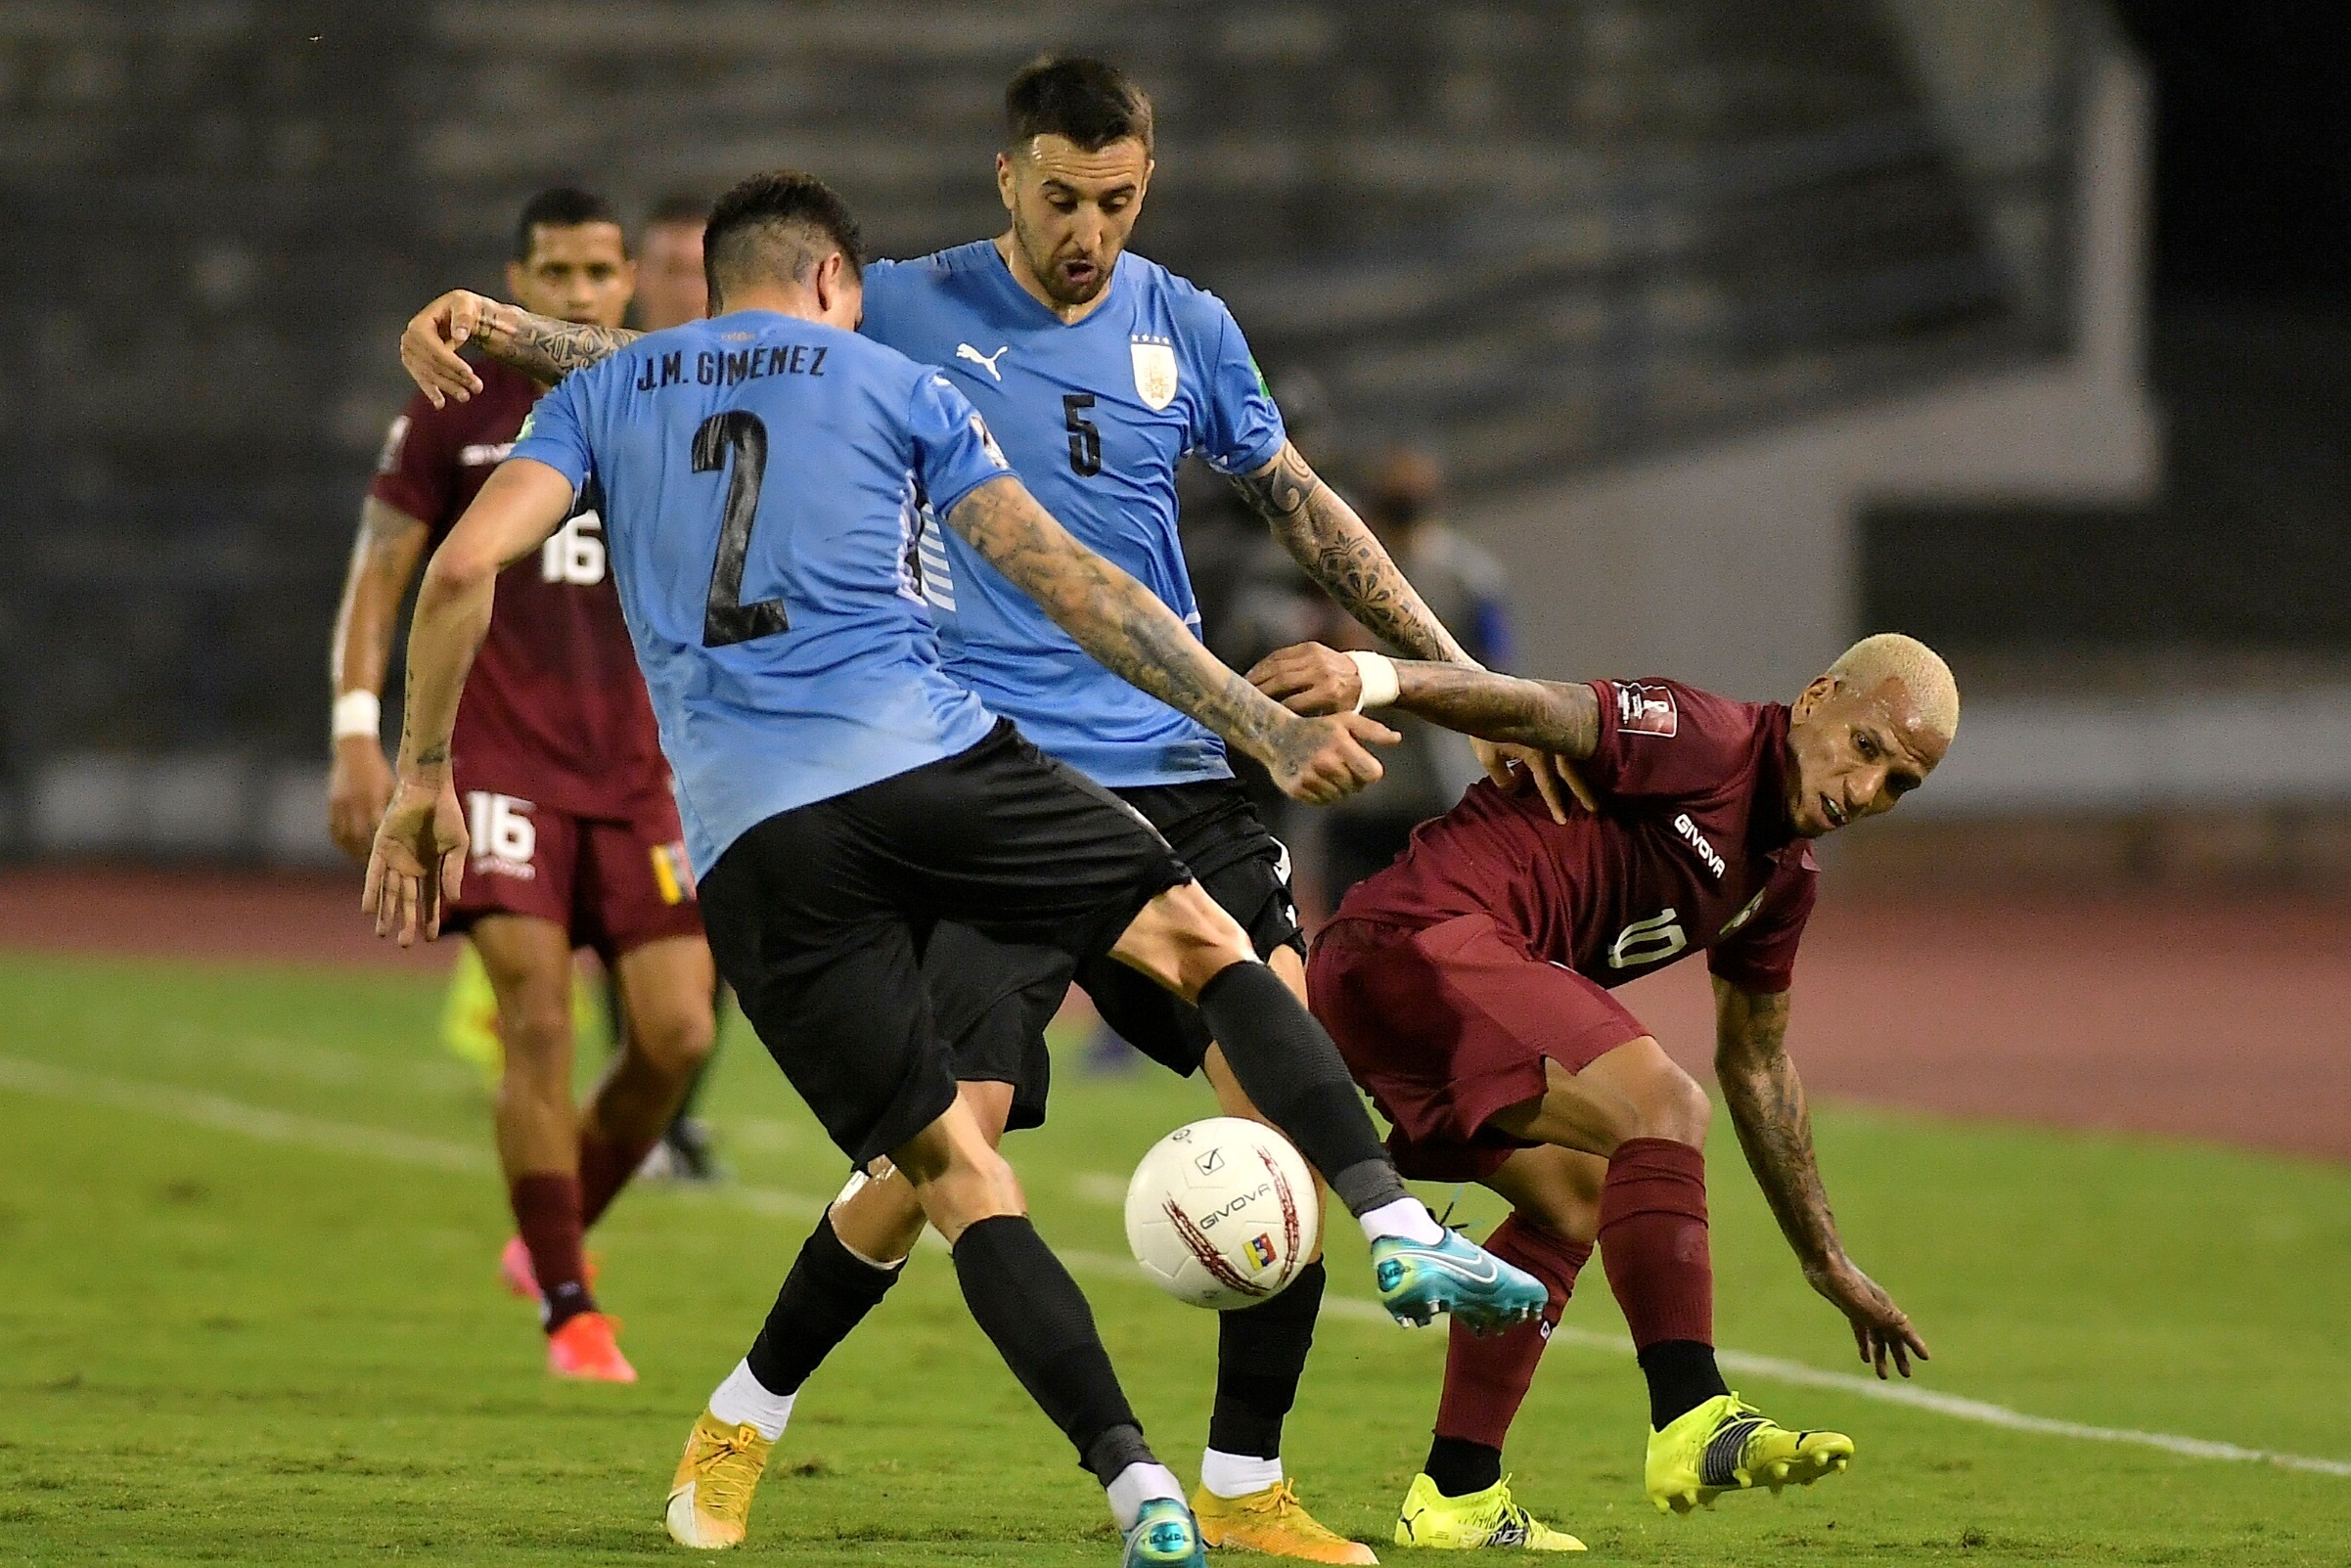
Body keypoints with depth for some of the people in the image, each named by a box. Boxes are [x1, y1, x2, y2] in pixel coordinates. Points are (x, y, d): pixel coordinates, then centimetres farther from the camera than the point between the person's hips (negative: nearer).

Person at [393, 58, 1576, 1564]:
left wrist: (1459, 674, 21)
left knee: (1289, 1086, -12)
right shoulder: (909, 313, 2)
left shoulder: (1189, 330, 10)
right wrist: (487, 319, -12)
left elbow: (1305, 506, 21)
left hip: (1178, 780, 3)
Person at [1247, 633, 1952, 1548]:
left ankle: (1454, 1500, 27)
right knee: (1660, 1109, -23)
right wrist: (1375, 679, -41)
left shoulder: (1782, 880, 19)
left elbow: (1755, 1063, 30)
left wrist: (1828, 1264, 35)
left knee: (1574, 1192, 25)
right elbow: (1543, 712, -23)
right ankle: (1693, 1425, -30)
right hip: (1421, 934, -11)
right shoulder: (1708, 743, -9)